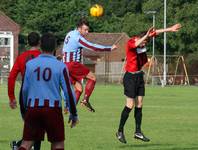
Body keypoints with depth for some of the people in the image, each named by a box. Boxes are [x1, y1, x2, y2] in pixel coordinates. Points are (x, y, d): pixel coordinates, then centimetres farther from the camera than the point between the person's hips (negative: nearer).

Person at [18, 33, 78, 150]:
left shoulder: (30, 64, 3)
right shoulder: (60, 66, -3)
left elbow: (25, 89, 9)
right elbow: (68, 92, -2)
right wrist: (74, 114, 8)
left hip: (33, 108, 2)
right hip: (53, 108, -2)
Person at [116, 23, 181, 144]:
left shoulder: (142, 39, 2)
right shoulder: (130, 43, -18)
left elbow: (156, 32, 12)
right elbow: (136, 44, -41)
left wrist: (170, 29, 16)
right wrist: (146, 36, -50)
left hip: (139, 76, 8)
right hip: (130, 77, -8)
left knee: (139, 105, 7)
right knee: (130, 105, -9)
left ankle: (138, 132, 12)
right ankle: (120, 131, 1)